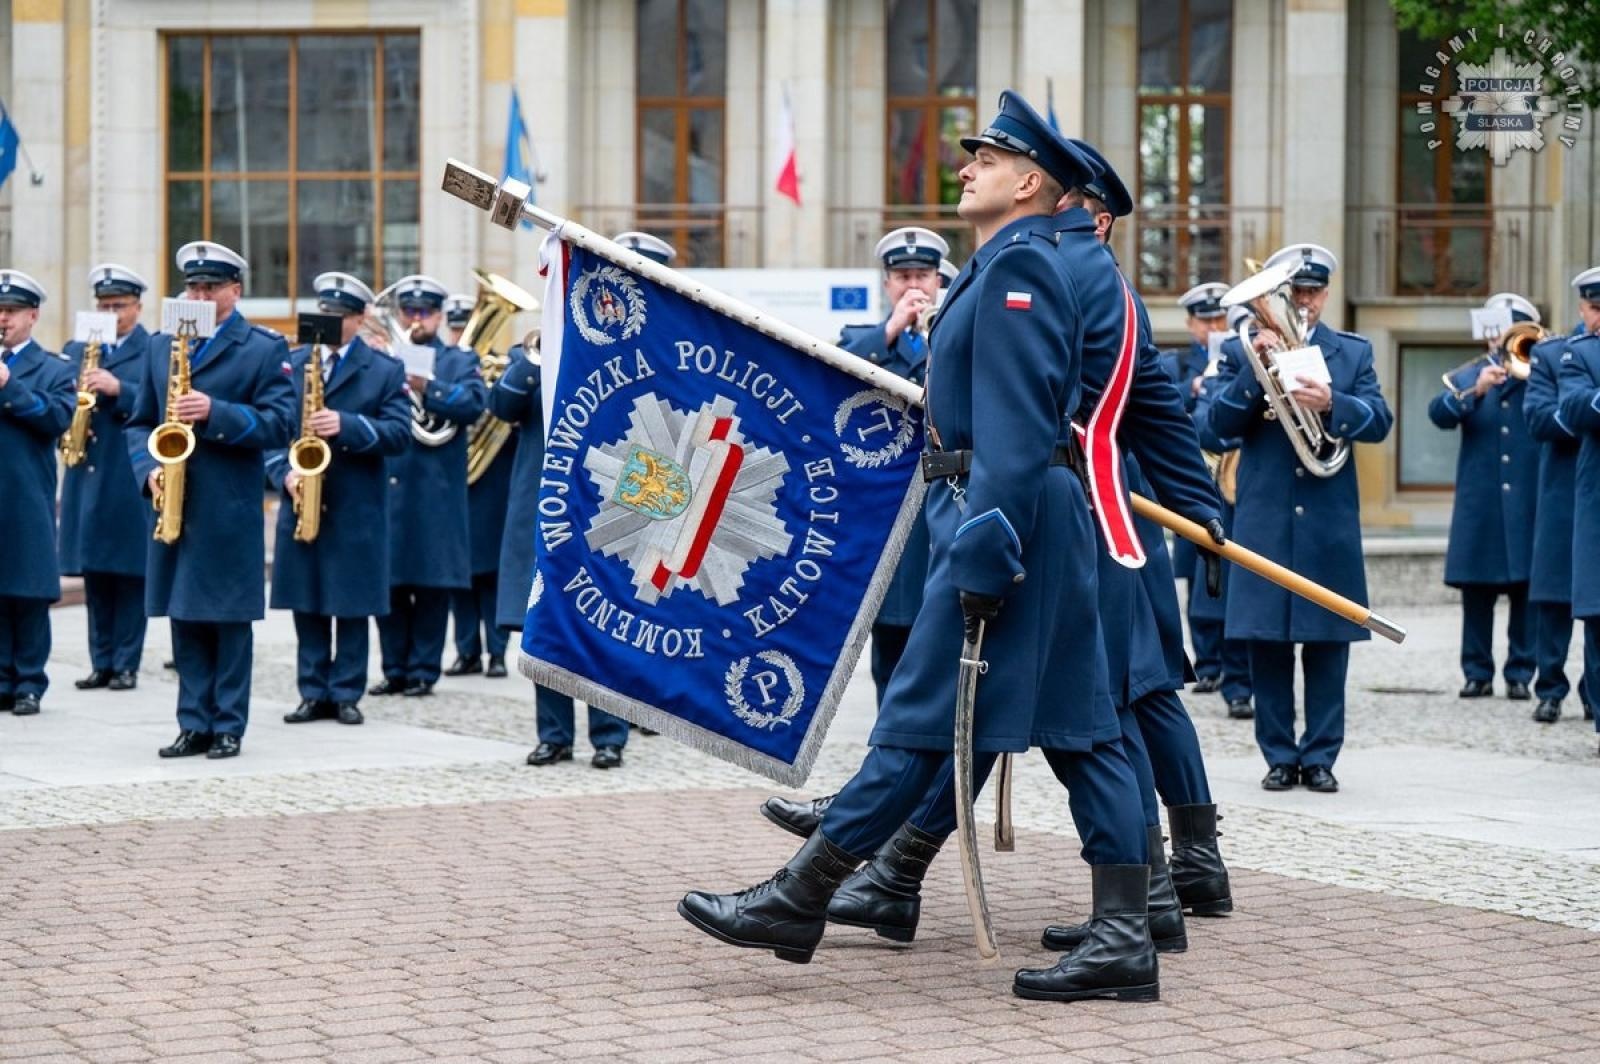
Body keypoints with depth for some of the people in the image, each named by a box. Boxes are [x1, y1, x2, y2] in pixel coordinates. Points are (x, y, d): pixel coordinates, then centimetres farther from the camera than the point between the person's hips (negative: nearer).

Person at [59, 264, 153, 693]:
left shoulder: (156, 351, 0)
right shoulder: (77, 349, 15)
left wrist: (118, 389, -20)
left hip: (132, 478, -4)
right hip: (87, 476, 4)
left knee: (129, 573, -1)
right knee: (93, 574, 6)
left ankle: (126, 665, 4)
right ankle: (101, 663, 11)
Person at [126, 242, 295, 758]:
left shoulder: (265, 348, 0)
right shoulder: (161, 345, 14)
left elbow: (279, 424, -9)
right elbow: (140, 421, 15)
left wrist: (215, 413, -21)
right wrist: (149, 468, -4)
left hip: (231, 511, -4)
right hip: (174, 505, 4)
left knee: (230, 618, 0)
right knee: (185, 619, 7)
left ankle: (229, 726, 6)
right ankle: (194, 724, 12)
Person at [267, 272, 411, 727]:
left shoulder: (385, 370, 1)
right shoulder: (291, 363, 10)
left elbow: (399, 434, -9)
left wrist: (346, 425, -22)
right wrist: (285, 473, -10)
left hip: (356, 508, -3)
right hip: (300, 502, 3)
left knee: (352, 605, 2)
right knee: (307, 605, 6)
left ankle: (346, 694, 9)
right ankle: (314, 693, 13)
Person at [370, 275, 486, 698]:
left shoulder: (459, 362, 8)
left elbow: (474, 402, -10)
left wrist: (426, 388, -23)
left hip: (436, 493, -2)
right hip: (386, 488, 2)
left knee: (431, 586, 0)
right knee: (388, 584, 4)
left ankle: (423, 671, 7)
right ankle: (394, 670, 12)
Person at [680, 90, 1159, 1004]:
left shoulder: (1019, 265, -12)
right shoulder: (1054, 261, 17)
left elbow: (1015, 427, -20)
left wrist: (984, 557, -24)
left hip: (1008, 513, -10)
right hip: (1043, 519, 10)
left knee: (923, 716, -5)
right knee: (1079, 730, 5)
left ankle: (799, 901, 0)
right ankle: (1123, 940, 4)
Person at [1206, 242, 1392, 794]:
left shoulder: (1354, 352, 10)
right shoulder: (1240, 351, 7)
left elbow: (1379, 421, -2)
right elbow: (1220, 423, -5)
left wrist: (1331, 404, -21)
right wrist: (1256, 366, -17)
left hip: (1330, 520, 1)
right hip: (1264, 519, -1)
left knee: (1328, 640, 2)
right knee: (1267, 642, 1)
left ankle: (1320, 756, 9)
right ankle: (1280, 756, 8)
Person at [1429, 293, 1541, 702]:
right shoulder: (1468, 376, 12)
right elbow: (1438, 413, -5)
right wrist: (1475, 390, -21)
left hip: (1529, 502, -1)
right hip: (1479, 504, 1)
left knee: (1525, 590, 0)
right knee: (1476, 591, 2)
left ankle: (1520, 672, 5)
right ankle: (1478, 672, 8)